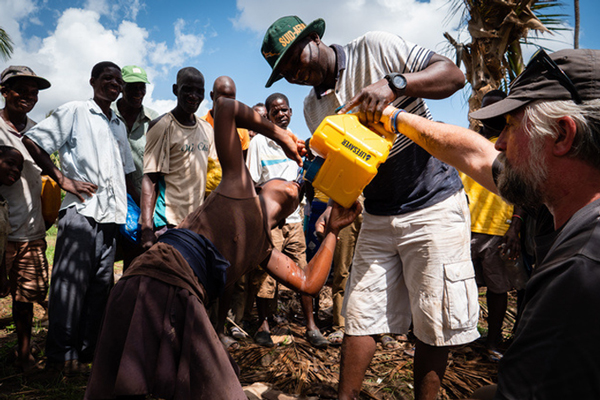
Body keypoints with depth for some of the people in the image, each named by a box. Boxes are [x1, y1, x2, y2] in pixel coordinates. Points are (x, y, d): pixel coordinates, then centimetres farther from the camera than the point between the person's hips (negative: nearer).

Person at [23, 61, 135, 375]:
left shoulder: (119, 126, 23)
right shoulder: (74, 112, 4)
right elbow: (32, 140, -2)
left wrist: (130, 206, 18)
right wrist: (62, 179, -8)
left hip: (111, 215, 6)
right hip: (80, 210, -6)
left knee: (102, 284, 7)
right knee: (71, 282, -3)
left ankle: (88, 349, 17)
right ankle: (61, 354, 8)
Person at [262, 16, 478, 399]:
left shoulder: (375, 48, -6)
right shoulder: (314, 107, 10)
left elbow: (454, 74, -11)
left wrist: (393, 83, -26)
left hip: (435, 204, -5)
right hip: (378, 216, 5)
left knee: (434, 323, 3)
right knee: (361, 316, 6)